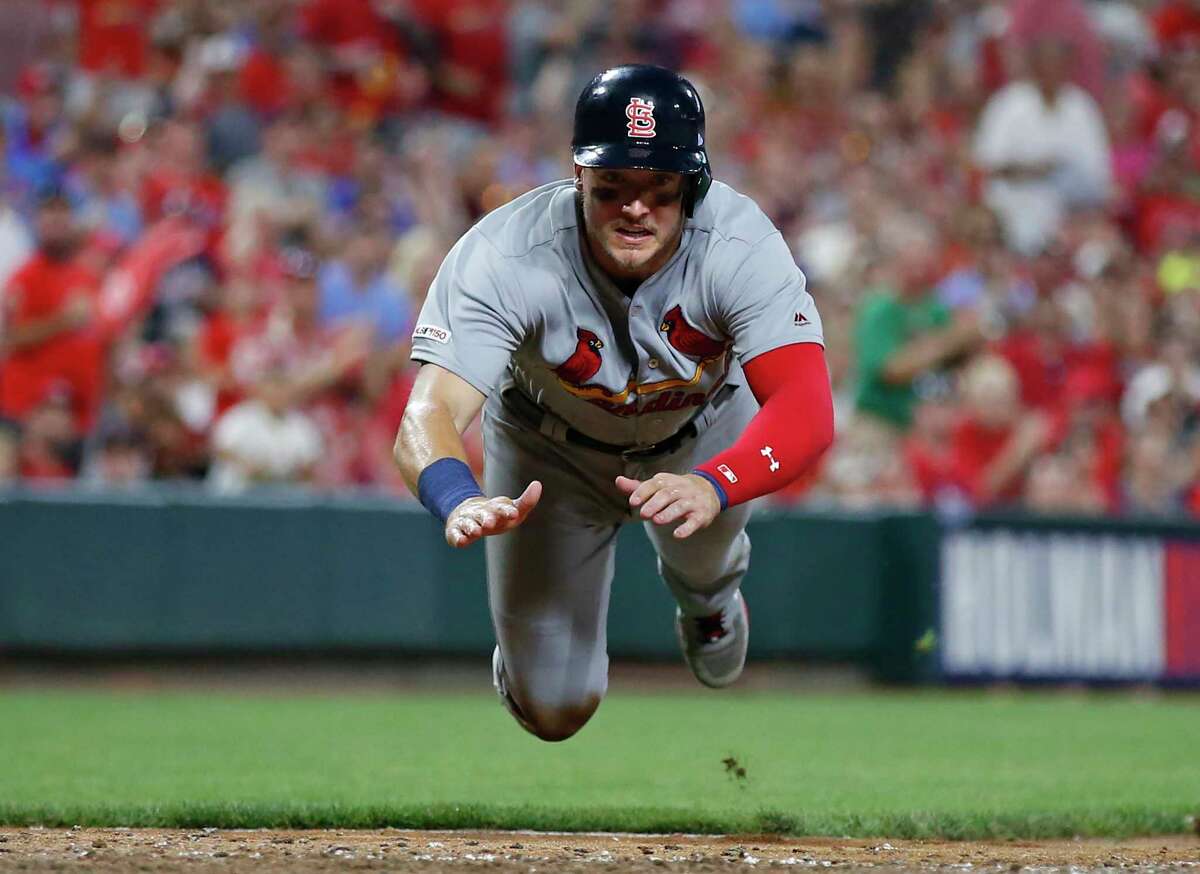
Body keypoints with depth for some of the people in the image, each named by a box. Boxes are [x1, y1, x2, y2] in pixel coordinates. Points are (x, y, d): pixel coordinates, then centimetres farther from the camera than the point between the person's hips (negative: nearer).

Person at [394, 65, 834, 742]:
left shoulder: (738, 245, -37)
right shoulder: (504, 257, -40)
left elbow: (809, 412, -47)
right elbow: (429, 418, -49)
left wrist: (712, 486, -67)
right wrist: (462, 502, -72)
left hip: (703, 436, 2)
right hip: (550, 450, -2)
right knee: (554, 710, -1)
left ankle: (710, 595, 32)